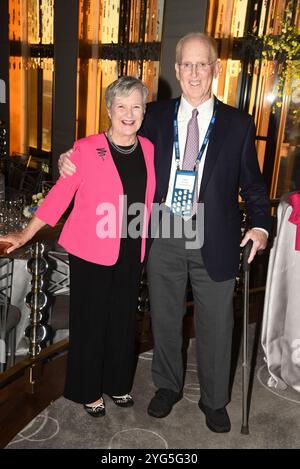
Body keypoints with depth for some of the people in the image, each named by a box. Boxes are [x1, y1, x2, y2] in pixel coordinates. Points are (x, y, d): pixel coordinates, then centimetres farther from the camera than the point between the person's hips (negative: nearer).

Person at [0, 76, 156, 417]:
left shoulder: (148, 149, 3)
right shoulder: (86, 149, -11)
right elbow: (60, 194, -7)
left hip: (131, 253, 4)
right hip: (92, 252, -4)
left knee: (123, 319, 16)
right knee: (90, 321, 8)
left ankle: (117, 383, 38)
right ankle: (88, 390, 31)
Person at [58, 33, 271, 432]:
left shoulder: (238, 124, 0)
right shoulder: (156, 116, 3)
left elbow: (252, 183, 4)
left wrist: (260, 224, -11)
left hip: (214, 241, -1)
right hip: (165, 238, 1)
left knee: (216, 325, 11)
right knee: (164, 318, 17)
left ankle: (214, 400, 35)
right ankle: (168, 386, 41)